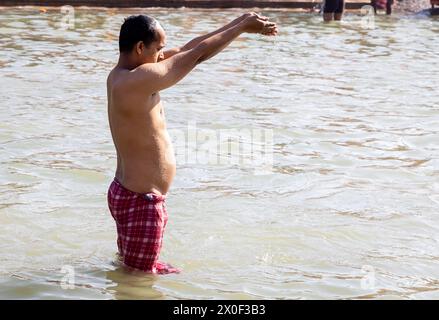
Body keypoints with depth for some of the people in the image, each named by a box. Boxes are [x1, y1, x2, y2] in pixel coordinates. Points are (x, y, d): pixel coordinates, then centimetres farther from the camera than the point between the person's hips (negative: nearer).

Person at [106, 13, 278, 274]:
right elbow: (198, 54, -18)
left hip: (127, 192, 10)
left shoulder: (122, 74, 4)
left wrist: (240, 22, 9)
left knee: (133, 268, 24)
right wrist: (243, 26, -6)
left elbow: (185, 50, 8)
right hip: (140, 201, -10)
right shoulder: (140, 79, -25)